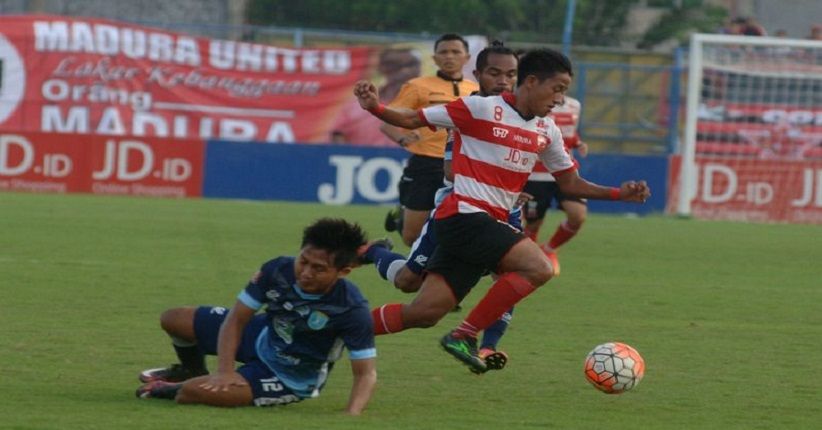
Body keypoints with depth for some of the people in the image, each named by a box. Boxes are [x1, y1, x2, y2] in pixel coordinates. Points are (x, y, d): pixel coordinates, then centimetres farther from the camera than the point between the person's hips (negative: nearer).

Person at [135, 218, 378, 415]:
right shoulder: (278, 270, -24)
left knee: (194, 392, -22)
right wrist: (225, 371, -25)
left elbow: (366, 373, -29)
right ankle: (193, 371, 45)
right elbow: (236, 319, -14)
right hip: (263, 337, 5)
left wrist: (351, 416, -46)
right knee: (173, 320, 11)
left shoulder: (352, 309, -35)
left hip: (290, 379, -5)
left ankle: (173, 392, 18)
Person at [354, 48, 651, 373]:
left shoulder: (547, 132, 14)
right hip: (465, 215, -8)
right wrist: (375, 107, -22)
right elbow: (412, 120, -4)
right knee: (539, 267, -22)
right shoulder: (480, 109, -8)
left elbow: (570, 183, 22)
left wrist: (619, 194, 9)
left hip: (491, 224, 8)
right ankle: (465, 336, -15)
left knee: (425, 313, 1)